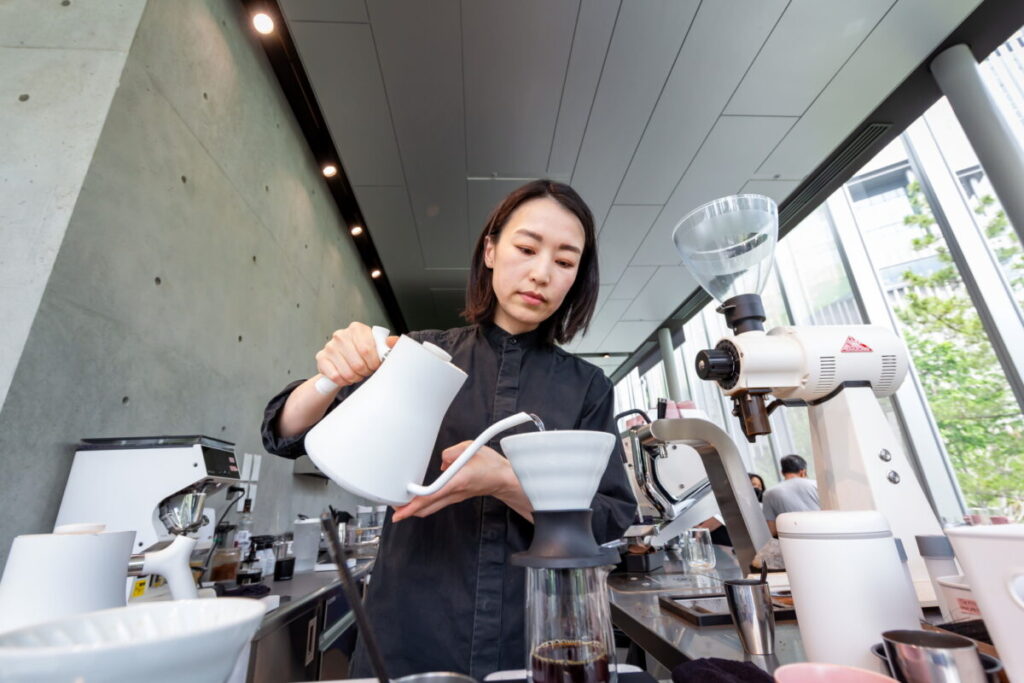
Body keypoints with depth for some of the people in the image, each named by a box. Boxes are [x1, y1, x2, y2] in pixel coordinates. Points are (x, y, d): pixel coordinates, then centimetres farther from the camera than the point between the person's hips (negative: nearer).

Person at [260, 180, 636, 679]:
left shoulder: (588, 387, -3)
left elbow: (611, 522, -7)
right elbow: (288, 434, -2)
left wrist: (506, 482, -24)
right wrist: (331, 380, -24)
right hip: (406, 641, 1)